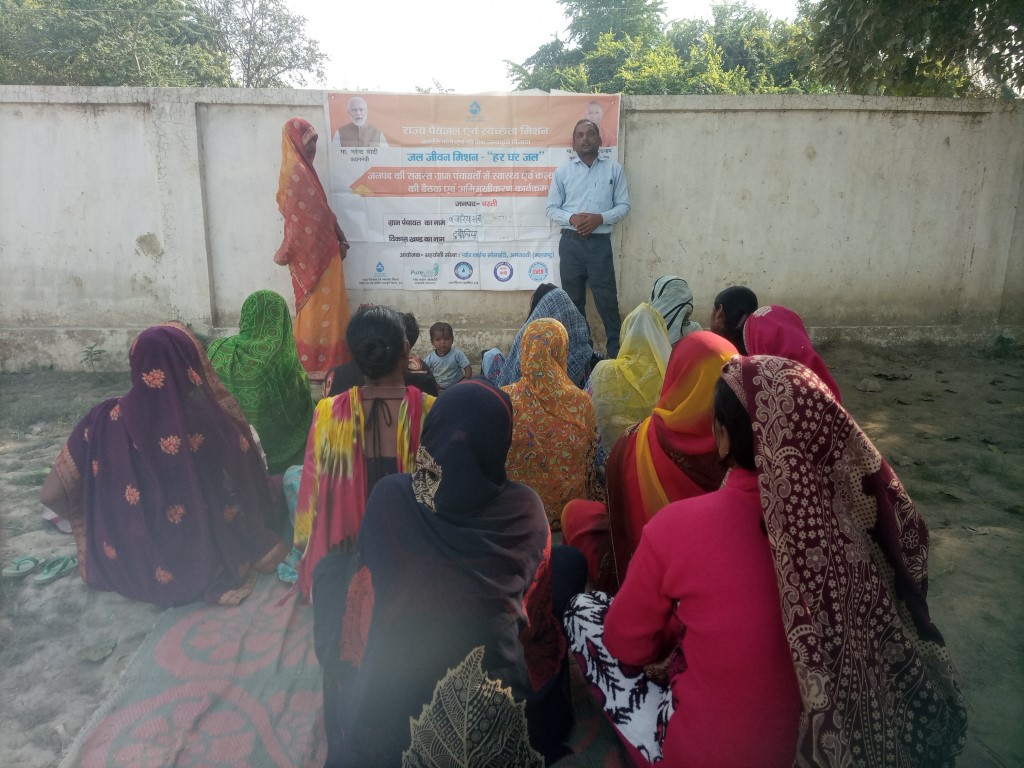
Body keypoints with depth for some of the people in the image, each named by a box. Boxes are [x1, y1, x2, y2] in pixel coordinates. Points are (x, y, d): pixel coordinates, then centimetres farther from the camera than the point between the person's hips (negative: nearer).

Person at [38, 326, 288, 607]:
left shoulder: (108, 419, -20)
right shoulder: (212, 422, -24)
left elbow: (55, 492, -5)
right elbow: (252, 490, -9)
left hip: (133, 568, 1)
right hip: (204, 563, 0)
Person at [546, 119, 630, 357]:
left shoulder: (614, 169, 5)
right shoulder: (562, 172, 6)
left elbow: (624, 205, 4)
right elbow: (552, 208, 6)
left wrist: (600, 218, -14)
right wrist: (571, 218, -14)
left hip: (600, 242, -1)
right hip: (571, 242, 1)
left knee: (607, 300, -3)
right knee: (573, 300, 8)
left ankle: (617, 353, 6)